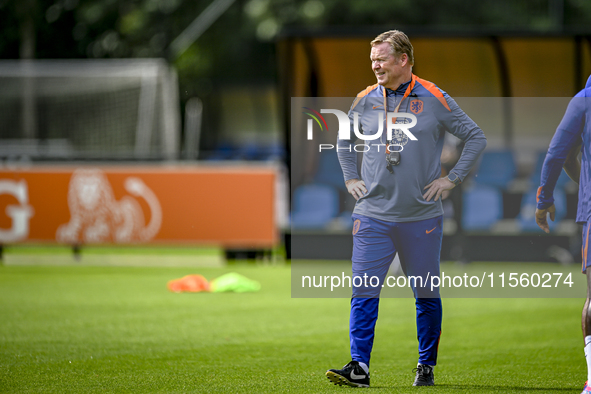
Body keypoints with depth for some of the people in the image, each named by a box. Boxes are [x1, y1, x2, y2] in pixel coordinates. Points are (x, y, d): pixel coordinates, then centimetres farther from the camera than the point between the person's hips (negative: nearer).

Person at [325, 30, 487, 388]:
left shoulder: (434, 99, -4)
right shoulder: (365, 101, 6)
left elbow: (476, 137, 3)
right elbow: (344, 139, 25)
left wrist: (452, 179, -1)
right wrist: (351, 178, 14)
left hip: (422, 217, -2)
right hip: (373, 215, 2)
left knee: (427, 295, 6)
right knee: (364, 292, -8)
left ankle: (427, 366, 18)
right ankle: (359, 368, -9)